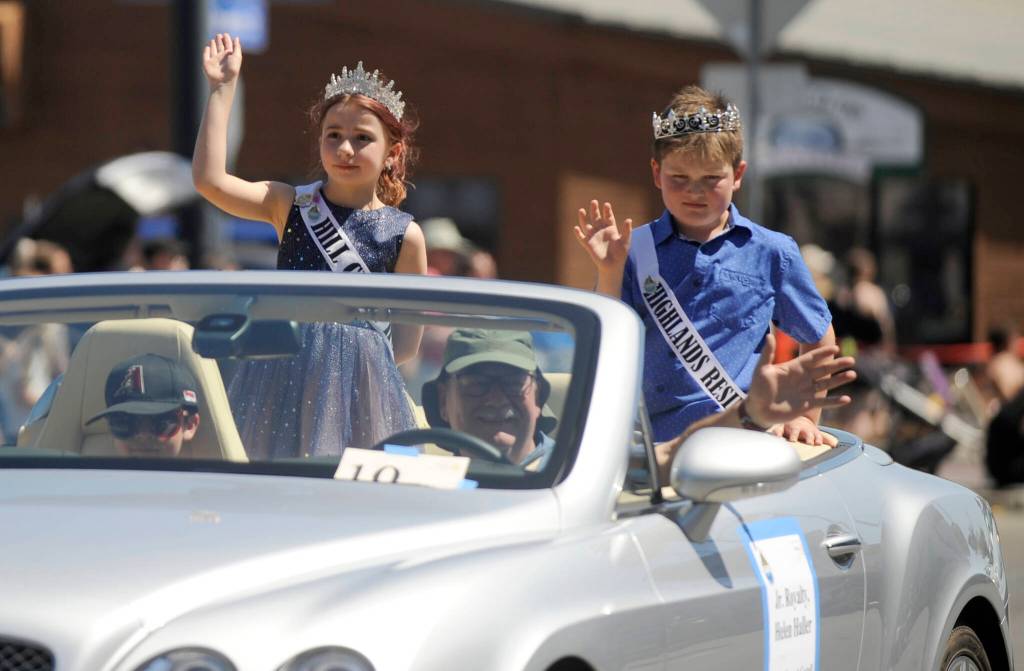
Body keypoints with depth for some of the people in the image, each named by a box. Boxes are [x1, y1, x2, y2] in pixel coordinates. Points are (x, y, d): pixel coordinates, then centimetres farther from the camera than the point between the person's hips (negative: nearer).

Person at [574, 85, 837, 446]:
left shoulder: (772, 253, 10)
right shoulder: (634, 252, 11)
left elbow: (819, 340, 22)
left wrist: (805, 418, 16)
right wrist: (609, 272, -1)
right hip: (652, 443, 1)